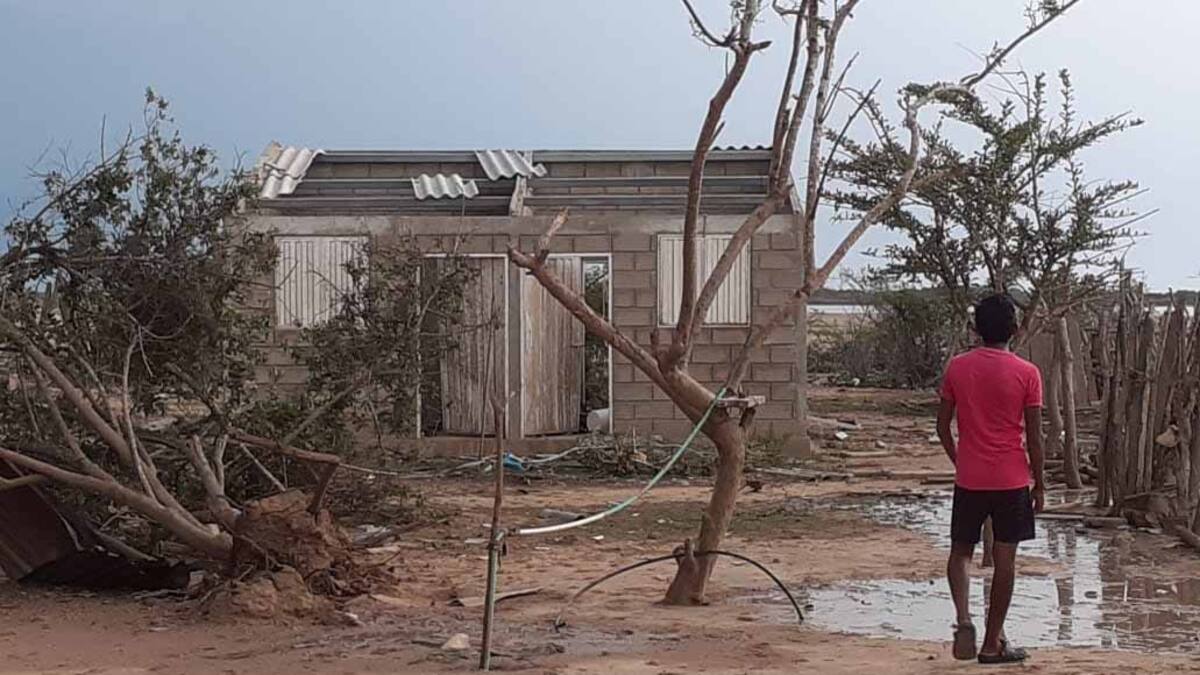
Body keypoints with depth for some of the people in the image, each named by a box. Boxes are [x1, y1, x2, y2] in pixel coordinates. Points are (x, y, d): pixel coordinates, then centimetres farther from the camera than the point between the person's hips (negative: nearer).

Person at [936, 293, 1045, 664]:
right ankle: (993, 643, 12)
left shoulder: (957, 367, -1)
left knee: (961, 552, 15)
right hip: (1012, 480, -2)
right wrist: (1039, 483, 4)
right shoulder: (1026, 373, -8)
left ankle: (963, 620, -8)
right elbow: (1034, 437, -6)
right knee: (1004, 559, 6)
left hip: (969, 479, 2)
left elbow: (943, 426, 3)